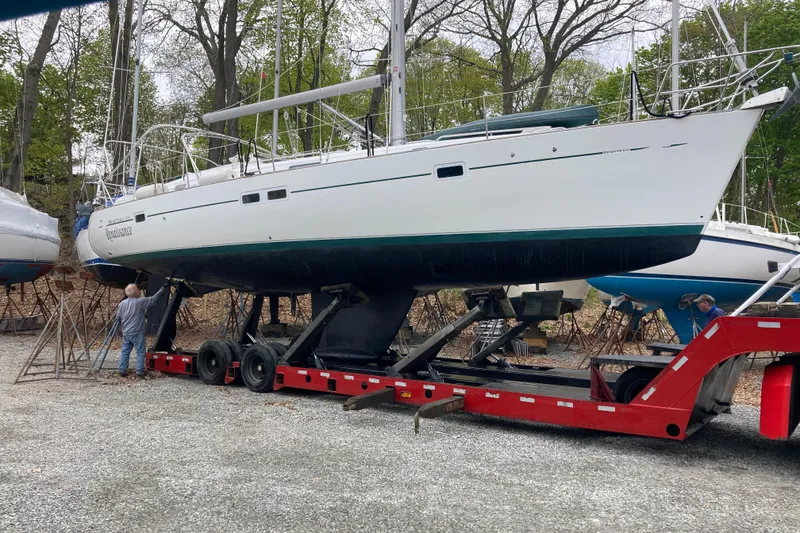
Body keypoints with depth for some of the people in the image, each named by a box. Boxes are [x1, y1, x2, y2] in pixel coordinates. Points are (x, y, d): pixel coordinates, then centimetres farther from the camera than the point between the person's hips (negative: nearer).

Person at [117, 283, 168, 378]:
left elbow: (118, 318, 10)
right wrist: (163, 288, -6)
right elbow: (153, 299, -12)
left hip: (126, 333, 6)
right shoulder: (140, 302, -14)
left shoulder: (122, 303, 5)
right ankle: (139, 371, -1)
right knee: (140, 352, 1)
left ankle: (122, 370, 15)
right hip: (137, 333, -6)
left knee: (125, 352, 14)